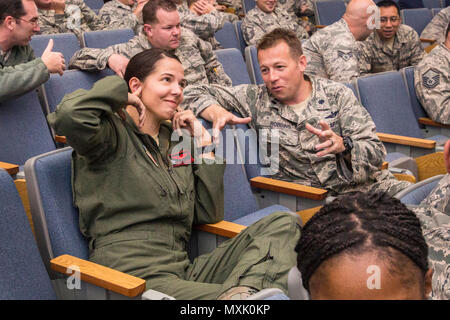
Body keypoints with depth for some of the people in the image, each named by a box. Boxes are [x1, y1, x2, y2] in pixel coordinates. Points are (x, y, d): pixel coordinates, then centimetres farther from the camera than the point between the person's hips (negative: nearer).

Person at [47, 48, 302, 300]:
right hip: (132, 275, -8)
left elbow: (208, 215, 18)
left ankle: (241, 290, -34)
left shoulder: (177, 138, 21)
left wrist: (203, 144, 12)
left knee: (285, 223, -12)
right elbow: (69, 114, -24)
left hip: (184, 269, 9)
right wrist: (120, 92, -5)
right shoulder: (114, 133, 1)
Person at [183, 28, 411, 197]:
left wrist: (342, 145, -21)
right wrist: (217, 112, -11)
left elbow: (376, 152, 1)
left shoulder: (336, 94, 7)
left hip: (369, 185, 2)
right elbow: (194, 93, 10)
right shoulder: (256, 99, 8)